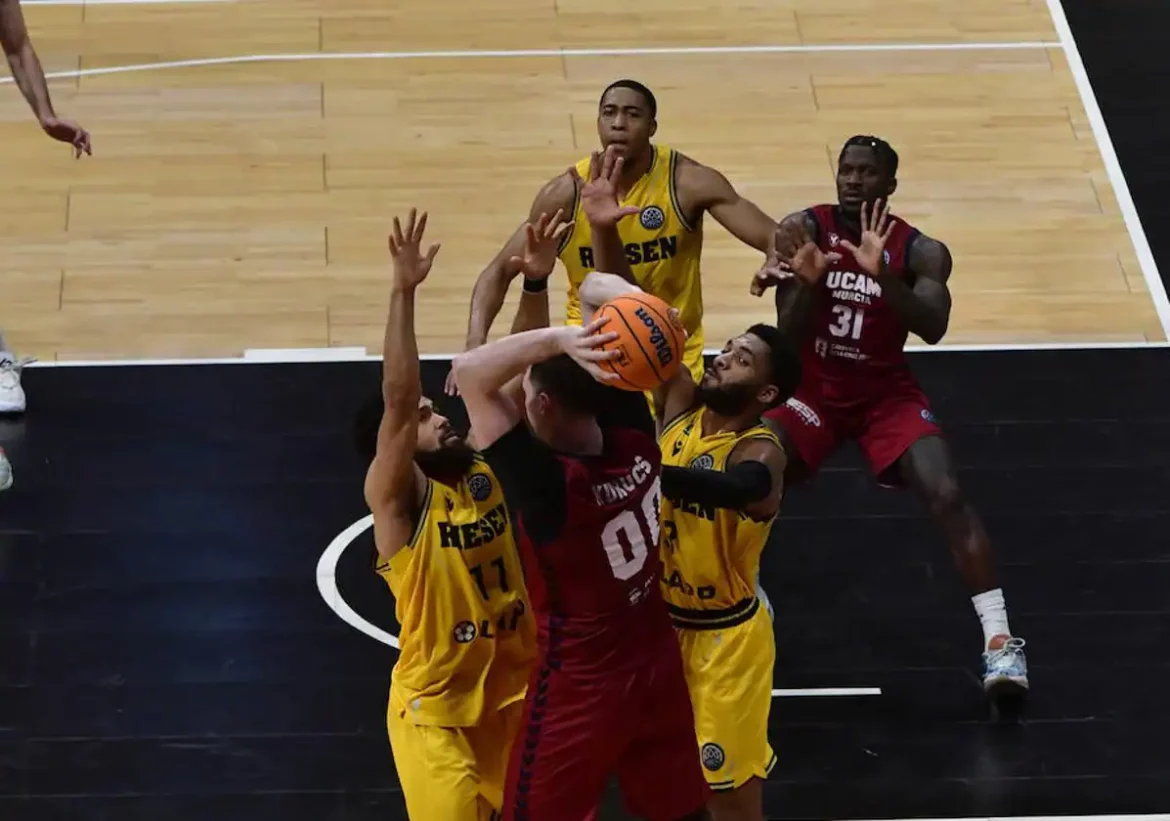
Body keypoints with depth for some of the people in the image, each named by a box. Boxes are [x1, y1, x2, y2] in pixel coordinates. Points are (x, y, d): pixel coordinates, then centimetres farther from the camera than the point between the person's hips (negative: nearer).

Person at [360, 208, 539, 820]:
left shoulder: (490, 471, 3)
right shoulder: (397, 497, -14)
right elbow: (398, 397, -27)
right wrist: (403, 292, -35)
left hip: (512, 693, 6)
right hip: (436, 712, -6)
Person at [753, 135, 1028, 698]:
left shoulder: (920, 251, -15)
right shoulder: (802, 230, -12)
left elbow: (933, 329, -32)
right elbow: (789, 335, -17)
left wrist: (882, 273, -47)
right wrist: (807, 281, -38)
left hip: (887, 393, -1)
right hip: (813, 388, 1)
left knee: (947, 496, -21)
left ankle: (999, 640, -18)